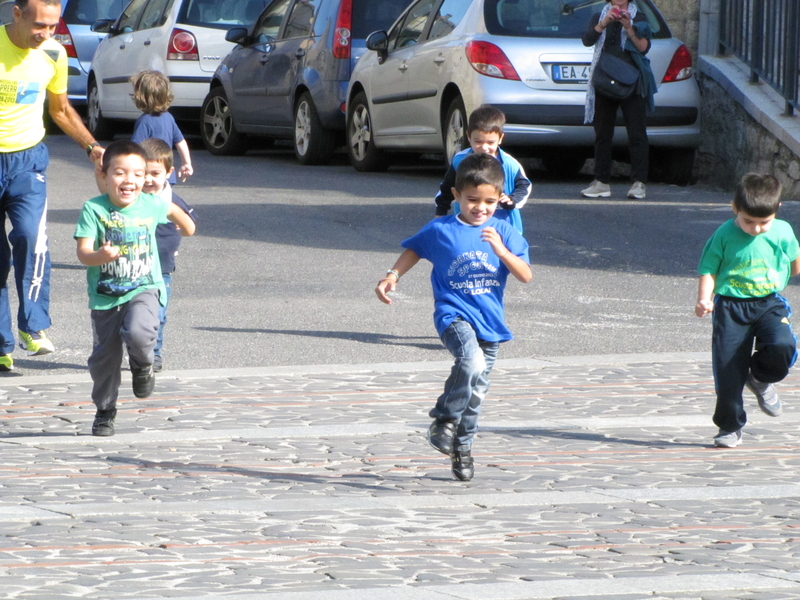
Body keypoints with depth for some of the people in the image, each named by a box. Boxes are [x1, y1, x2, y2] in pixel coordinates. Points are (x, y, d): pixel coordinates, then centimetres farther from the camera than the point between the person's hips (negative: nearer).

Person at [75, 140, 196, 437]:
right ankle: (105, 411, 32)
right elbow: (83, 252, -17)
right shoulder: (94, 209, -12)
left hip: (144, 289, -1)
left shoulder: (151, 205, -5)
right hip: (105, 296, 1)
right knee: (104, 357, 9)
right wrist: (100, 256, -39)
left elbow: (171, 209, 20)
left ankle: (142, 365, 8)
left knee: (138, 334, -29)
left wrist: (186, 224, 40)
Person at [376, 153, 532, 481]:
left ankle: (462, 447, 32)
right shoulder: (440, 230, -1)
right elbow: (414, 249, 18)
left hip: (490, 321, 4)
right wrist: (393, 276, 6)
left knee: (476, 391, 11)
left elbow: (525, 275, -4)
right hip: (454, 314, -3)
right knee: (472, 363, -32)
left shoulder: (503, 233, 1)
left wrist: (501, 250, -19)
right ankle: (444, 419, -12)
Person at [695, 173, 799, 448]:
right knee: (728, 370, -3)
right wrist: (704, 299, -18)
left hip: (769, 304, 1)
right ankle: (730, 426, 15)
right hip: (731, 306, -1)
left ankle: (760, 379, 8)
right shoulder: (724, 236, -8)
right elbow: (709, 270, -5)